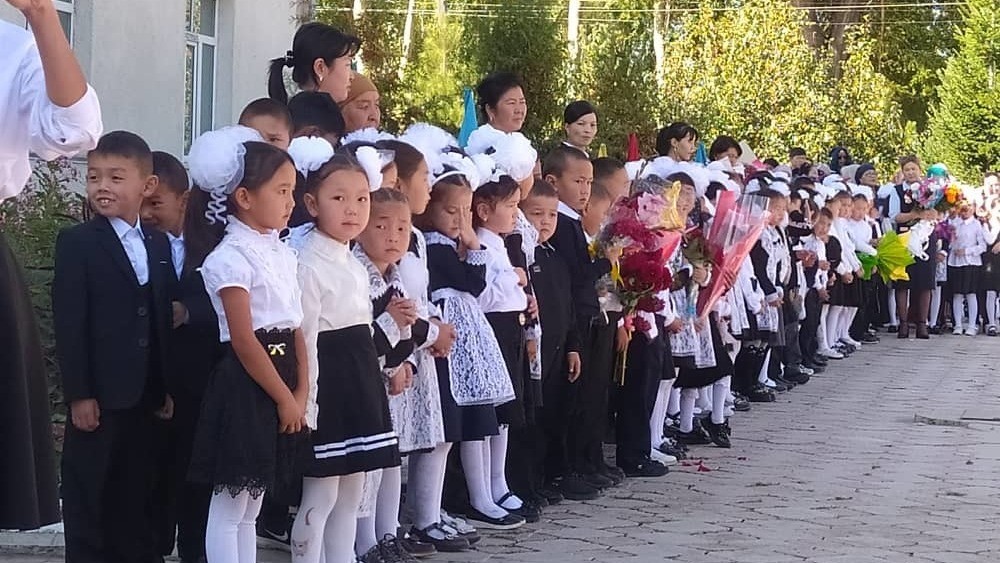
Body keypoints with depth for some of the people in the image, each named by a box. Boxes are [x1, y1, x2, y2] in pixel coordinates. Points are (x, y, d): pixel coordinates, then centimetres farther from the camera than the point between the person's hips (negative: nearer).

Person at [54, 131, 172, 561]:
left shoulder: (159, 244, 11)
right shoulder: (76, 243, -6)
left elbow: (162, 320, 12)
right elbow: (69, 325, -11)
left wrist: (167, 388, 10)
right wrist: (78, 394, -15)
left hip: (144, 397, 5)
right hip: (98, 396, -5)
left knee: (135, 498, 13)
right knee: (86, 499, 2)